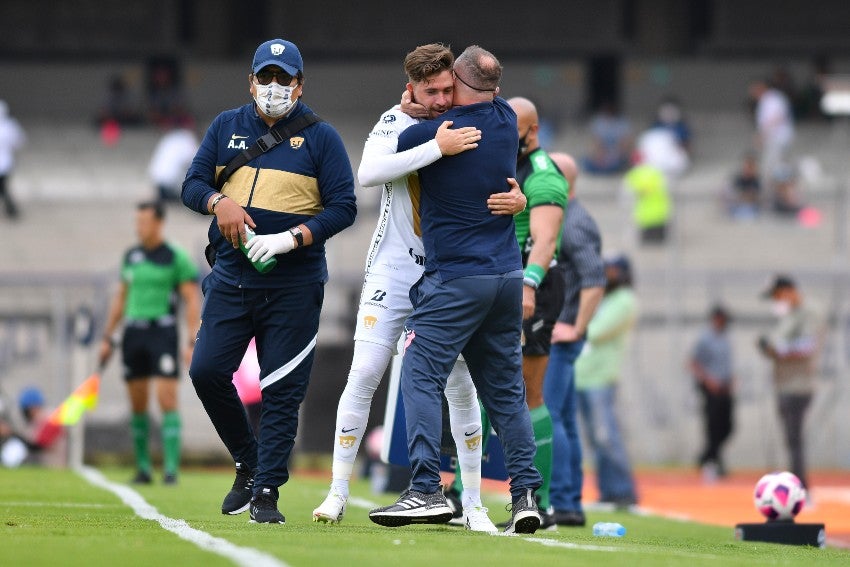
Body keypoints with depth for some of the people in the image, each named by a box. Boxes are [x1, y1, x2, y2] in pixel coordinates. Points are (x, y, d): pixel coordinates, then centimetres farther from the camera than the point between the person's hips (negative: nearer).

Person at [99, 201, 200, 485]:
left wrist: (191, 342, -12)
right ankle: (143, 468, 11)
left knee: (167, 400, -12)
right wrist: (108, 338, 16)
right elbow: (120, 299, 20)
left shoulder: (177, 257, -3)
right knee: (138, 405, 5)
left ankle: (171, 468, -12)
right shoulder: (131, 256, 12)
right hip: (133, 333, 5)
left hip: (163, 332, -5)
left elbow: (192, 301, -4)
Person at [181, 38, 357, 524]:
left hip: (294, 283, -3)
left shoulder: (321, 137, 1)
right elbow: (193, 183, 10)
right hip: (231, 277, 3)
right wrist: (220, 202, -12)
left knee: (282, 391, -5)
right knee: (207, 371, -4)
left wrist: (292, 238, -19)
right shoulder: (227, 127, 11)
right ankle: (248, 463, 17)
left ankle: (267, 492, -1)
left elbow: (344, 207, -5)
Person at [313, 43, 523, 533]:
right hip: (394, 268, -2)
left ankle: (473, 504, 9)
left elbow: (500, 185, 1)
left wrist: (518, 200, -23)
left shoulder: (469, 130, -1)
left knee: (462, 386, 1)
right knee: (364, 377, -7)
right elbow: (369, 174, -29)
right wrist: (437, 148, -35)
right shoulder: (396, 124, -9)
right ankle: (338, 493, 3)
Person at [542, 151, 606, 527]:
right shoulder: (559, 220, 17)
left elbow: (595, 281, -24)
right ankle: (571, 505, 14)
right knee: (562, 421, 11)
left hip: (560, 336, -10)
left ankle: (561, 505, -16)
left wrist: (575, 329, -22)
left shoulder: (575, 225, -14)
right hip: (546, 335, 10)